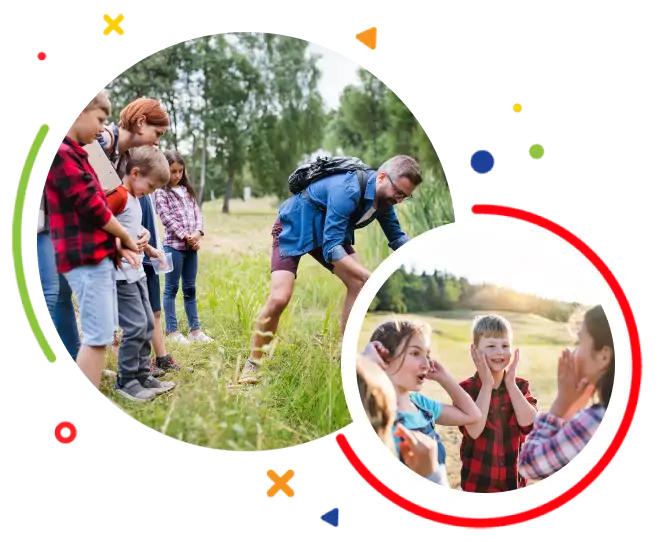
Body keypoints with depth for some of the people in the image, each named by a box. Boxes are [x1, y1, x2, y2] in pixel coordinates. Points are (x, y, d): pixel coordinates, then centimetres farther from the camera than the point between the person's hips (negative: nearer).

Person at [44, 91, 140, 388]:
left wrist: (117, 239, 2)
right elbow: (91, 207, -17)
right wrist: (126, 238, -3)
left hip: (99, 256, 10)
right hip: (86, 258, -10)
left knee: (103, 335, 14)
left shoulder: (74, 154, 18)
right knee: (97, 337, -10)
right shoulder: (61, 153, -14)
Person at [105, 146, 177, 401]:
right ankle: (126, 381, 3)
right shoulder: (118, 195, -16)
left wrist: (150, 250, 17)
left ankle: (143, 376, 22)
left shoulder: (134, 198, 15)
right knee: (136, 326, -8)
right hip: (121, 274, -10)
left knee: (147, 324, 13)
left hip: (136, 272, 10)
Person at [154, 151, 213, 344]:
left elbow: (197, 213, 11)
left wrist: (197, 233, -7)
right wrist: (185, 236, -15)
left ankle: (195, 329, 17)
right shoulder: (161, 192, -4)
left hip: (191, 246, 6)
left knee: (190, 289, 11)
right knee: (171, 289, 2)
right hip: (174, 245, -6)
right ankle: (172, 331, 6)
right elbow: (167, 219, -12)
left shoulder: (187, 190, 15)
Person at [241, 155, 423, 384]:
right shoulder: (347, 190, -37)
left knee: (359, 285, -7)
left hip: (329, 234, 8)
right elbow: (331, 249, -38)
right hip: (293, 229, -8)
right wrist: (370, 277, -45)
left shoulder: (383, 197, -11)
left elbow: (397, 238, 2)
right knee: (279, 299, -20)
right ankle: (253, 363, -2)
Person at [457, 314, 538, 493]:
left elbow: (529, 423, -17)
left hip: (513, 481, 3)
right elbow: (474, 431, -26)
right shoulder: (466, 389, -10)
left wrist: (510, 383, -18)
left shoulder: (520, 386, 0)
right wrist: (487, 385, -23)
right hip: (478, 481, -3)